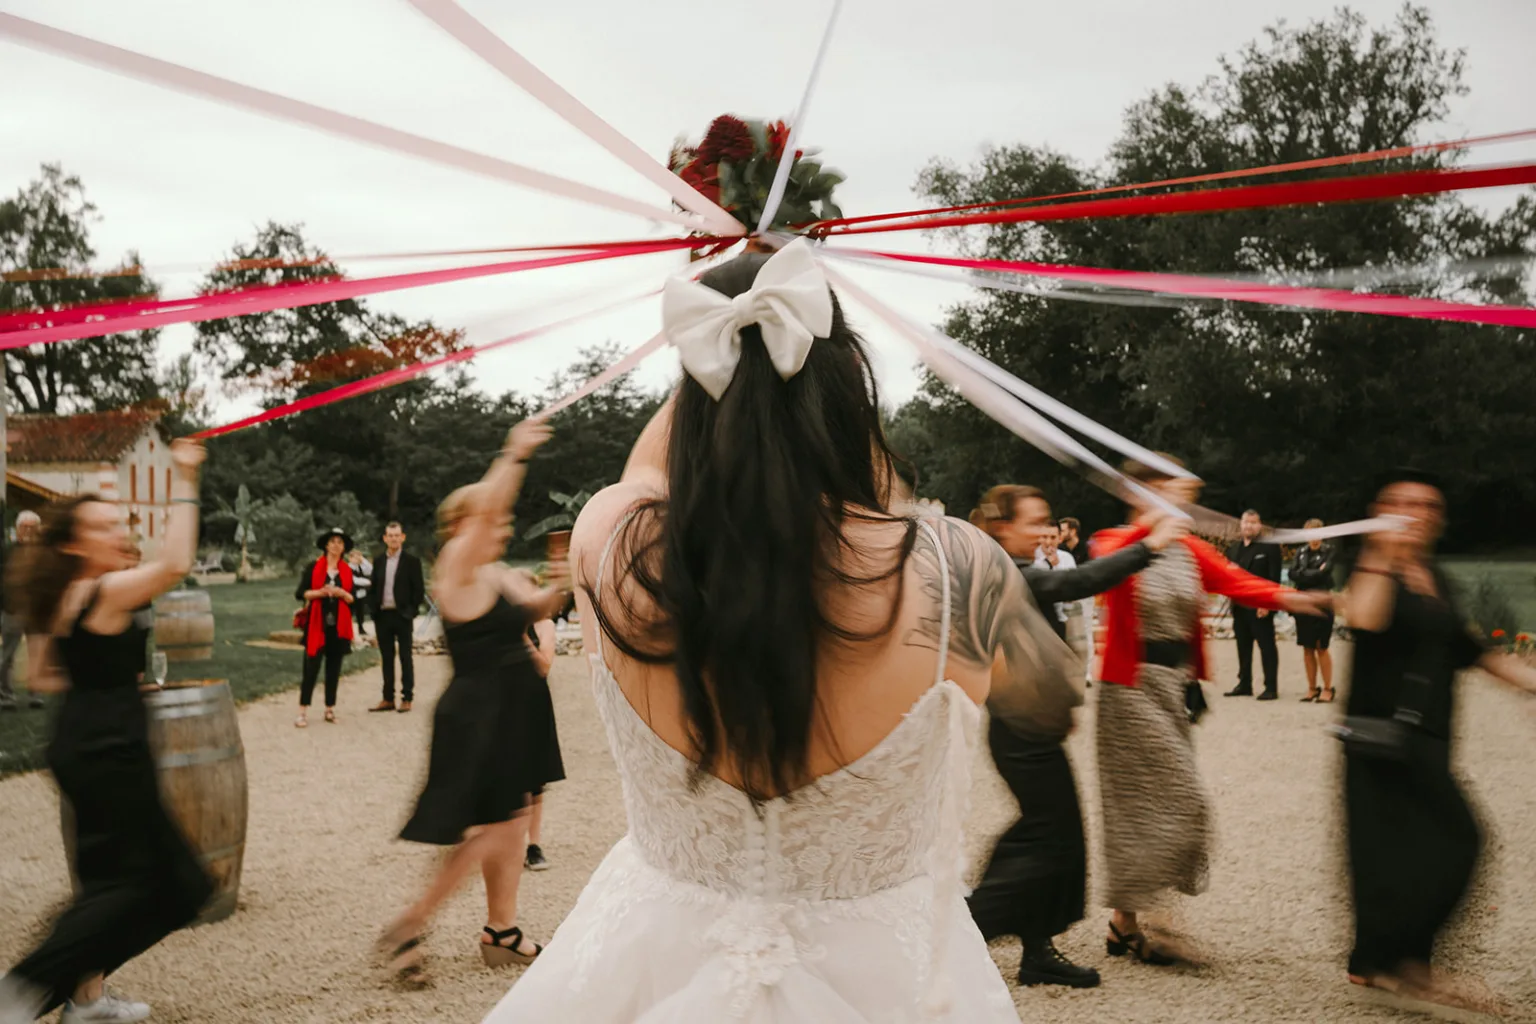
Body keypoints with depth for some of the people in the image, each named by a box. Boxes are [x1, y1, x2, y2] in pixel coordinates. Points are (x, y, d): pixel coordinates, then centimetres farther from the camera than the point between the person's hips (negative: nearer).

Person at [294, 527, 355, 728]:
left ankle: (330, 708, 14)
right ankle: (303, 711, -5)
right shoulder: (313, 568, 2)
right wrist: (320, 592, -17)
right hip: (317, 625, -3)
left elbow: (353, 598, 8)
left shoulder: (347, 571, 10)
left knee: (334, 668, 6)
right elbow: (300, 593, -3)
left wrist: (342, 593, -12)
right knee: (311, 667, -6)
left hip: (339, 626, 3)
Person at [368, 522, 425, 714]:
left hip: (402, 616, -4)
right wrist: (374, 611, 1)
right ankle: (388, 699, 13)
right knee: (387, 659, 8)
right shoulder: (379, 561, 11)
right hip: (383, 616, 4)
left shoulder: (412, 561, -1)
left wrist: (411, 611, -10)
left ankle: (407, 698, 5)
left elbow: (419, 590, -3)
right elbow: (374, 588, 12)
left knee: (405, 658, 2)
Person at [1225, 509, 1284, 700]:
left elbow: (1274, 578, -10)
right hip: (1239, 606, 6)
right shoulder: (1234, 548, 16)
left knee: (1267, 647, -2)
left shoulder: (1270, 547, -4)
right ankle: (1244, 685, 17)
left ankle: (1271, 688, -1)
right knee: (1243, 647, 10)